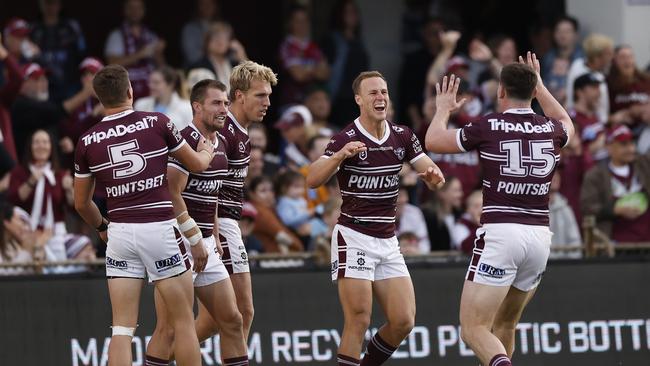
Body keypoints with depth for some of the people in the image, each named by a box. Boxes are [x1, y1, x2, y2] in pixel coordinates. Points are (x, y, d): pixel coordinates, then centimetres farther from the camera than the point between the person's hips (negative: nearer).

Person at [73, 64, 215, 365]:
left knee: (122, 329, 2)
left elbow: (81, 203, 14)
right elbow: (197, 164, 11)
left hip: (120, 234, 2)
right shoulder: (156, 123, -3)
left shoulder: (87, 142, 4)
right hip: (160, 228, -2)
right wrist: (207, 150, 35)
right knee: (183, 322, 6)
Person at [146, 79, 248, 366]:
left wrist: (214, 238, 17)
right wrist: (196, 239, -19)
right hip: (178, 243, -9)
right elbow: (172, 194, -20)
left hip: (205, 246, 9)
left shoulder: (220, 145, 14)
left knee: (231, 319, 9)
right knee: (169, 328, -8)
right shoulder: (185, 141, -15)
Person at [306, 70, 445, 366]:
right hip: (354, 238, -6)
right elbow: (313, 180, -23)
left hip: (388, 242, 6)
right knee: (358, 322, -12)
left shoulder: (402, 136, 5)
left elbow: (434, 179, 10)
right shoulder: (345, 139, -12)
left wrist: (432, 175, -15)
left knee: (403, 322, 1)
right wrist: (339, 156, -40)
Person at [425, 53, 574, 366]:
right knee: (504, 325, 22)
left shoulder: (489, 126, -4)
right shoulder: (551, 129, 8)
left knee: (474, 330, -9)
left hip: (500, 232, -5)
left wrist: (443, 109, 29)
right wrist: (540, 87, 46)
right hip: (540, 235, 5)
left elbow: (433, 141, 11)